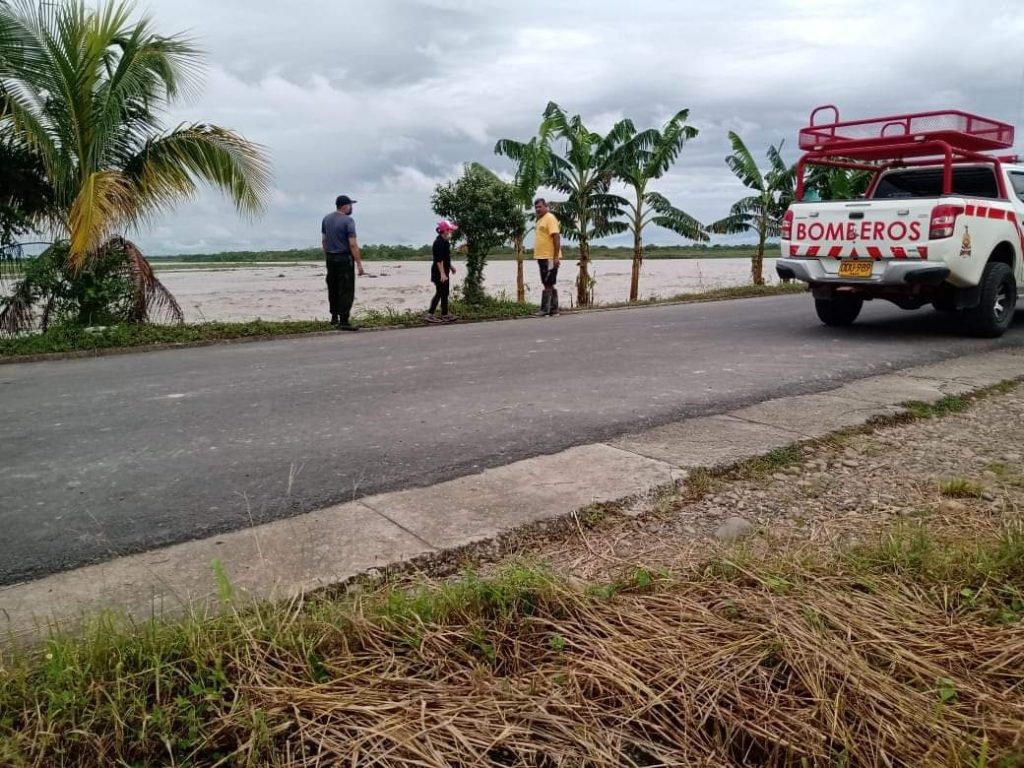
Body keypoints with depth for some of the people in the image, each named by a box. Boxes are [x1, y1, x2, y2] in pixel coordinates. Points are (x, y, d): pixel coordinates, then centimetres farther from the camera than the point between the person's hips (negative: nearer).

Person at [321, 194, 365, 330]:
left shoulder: (326, 219, 9)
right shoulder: (348, 220, -13)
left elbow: (324, 240, 14)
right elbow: (353, 244, -18)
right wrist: (359, 264, -17)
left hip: (330, 258, 8)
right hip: (344, 259, -8)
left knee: (333, 289, 17)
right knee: (346, 291, -6)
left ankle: (334, 318, 26)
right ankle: (343, 322, -9)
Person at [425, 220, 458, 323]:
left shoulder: (444, 242, 12)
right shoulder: (439, 242, -19)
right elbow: (439, 260, -25)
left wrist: (450, 267, 31)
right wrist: (442, 273, -27)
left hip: (444, 271, 10)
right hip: (439, 272, -10)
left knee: (444, 293, 14)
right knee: (440, 293, -6)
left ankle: (445, 315, 20)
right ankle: (430, 315, -2)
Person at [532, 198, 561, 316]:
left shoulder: (550, 218, -11)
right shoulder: (540, 220, 17)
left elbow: (556, 237, -19)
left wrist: (556, 257, -24)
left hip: (550, 258, -10)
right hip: (542, 257, 10)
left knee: (548, 285, -8)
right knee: (549, 285, 10)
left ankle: (545, 309, -7)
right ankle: (553, 310, 14)